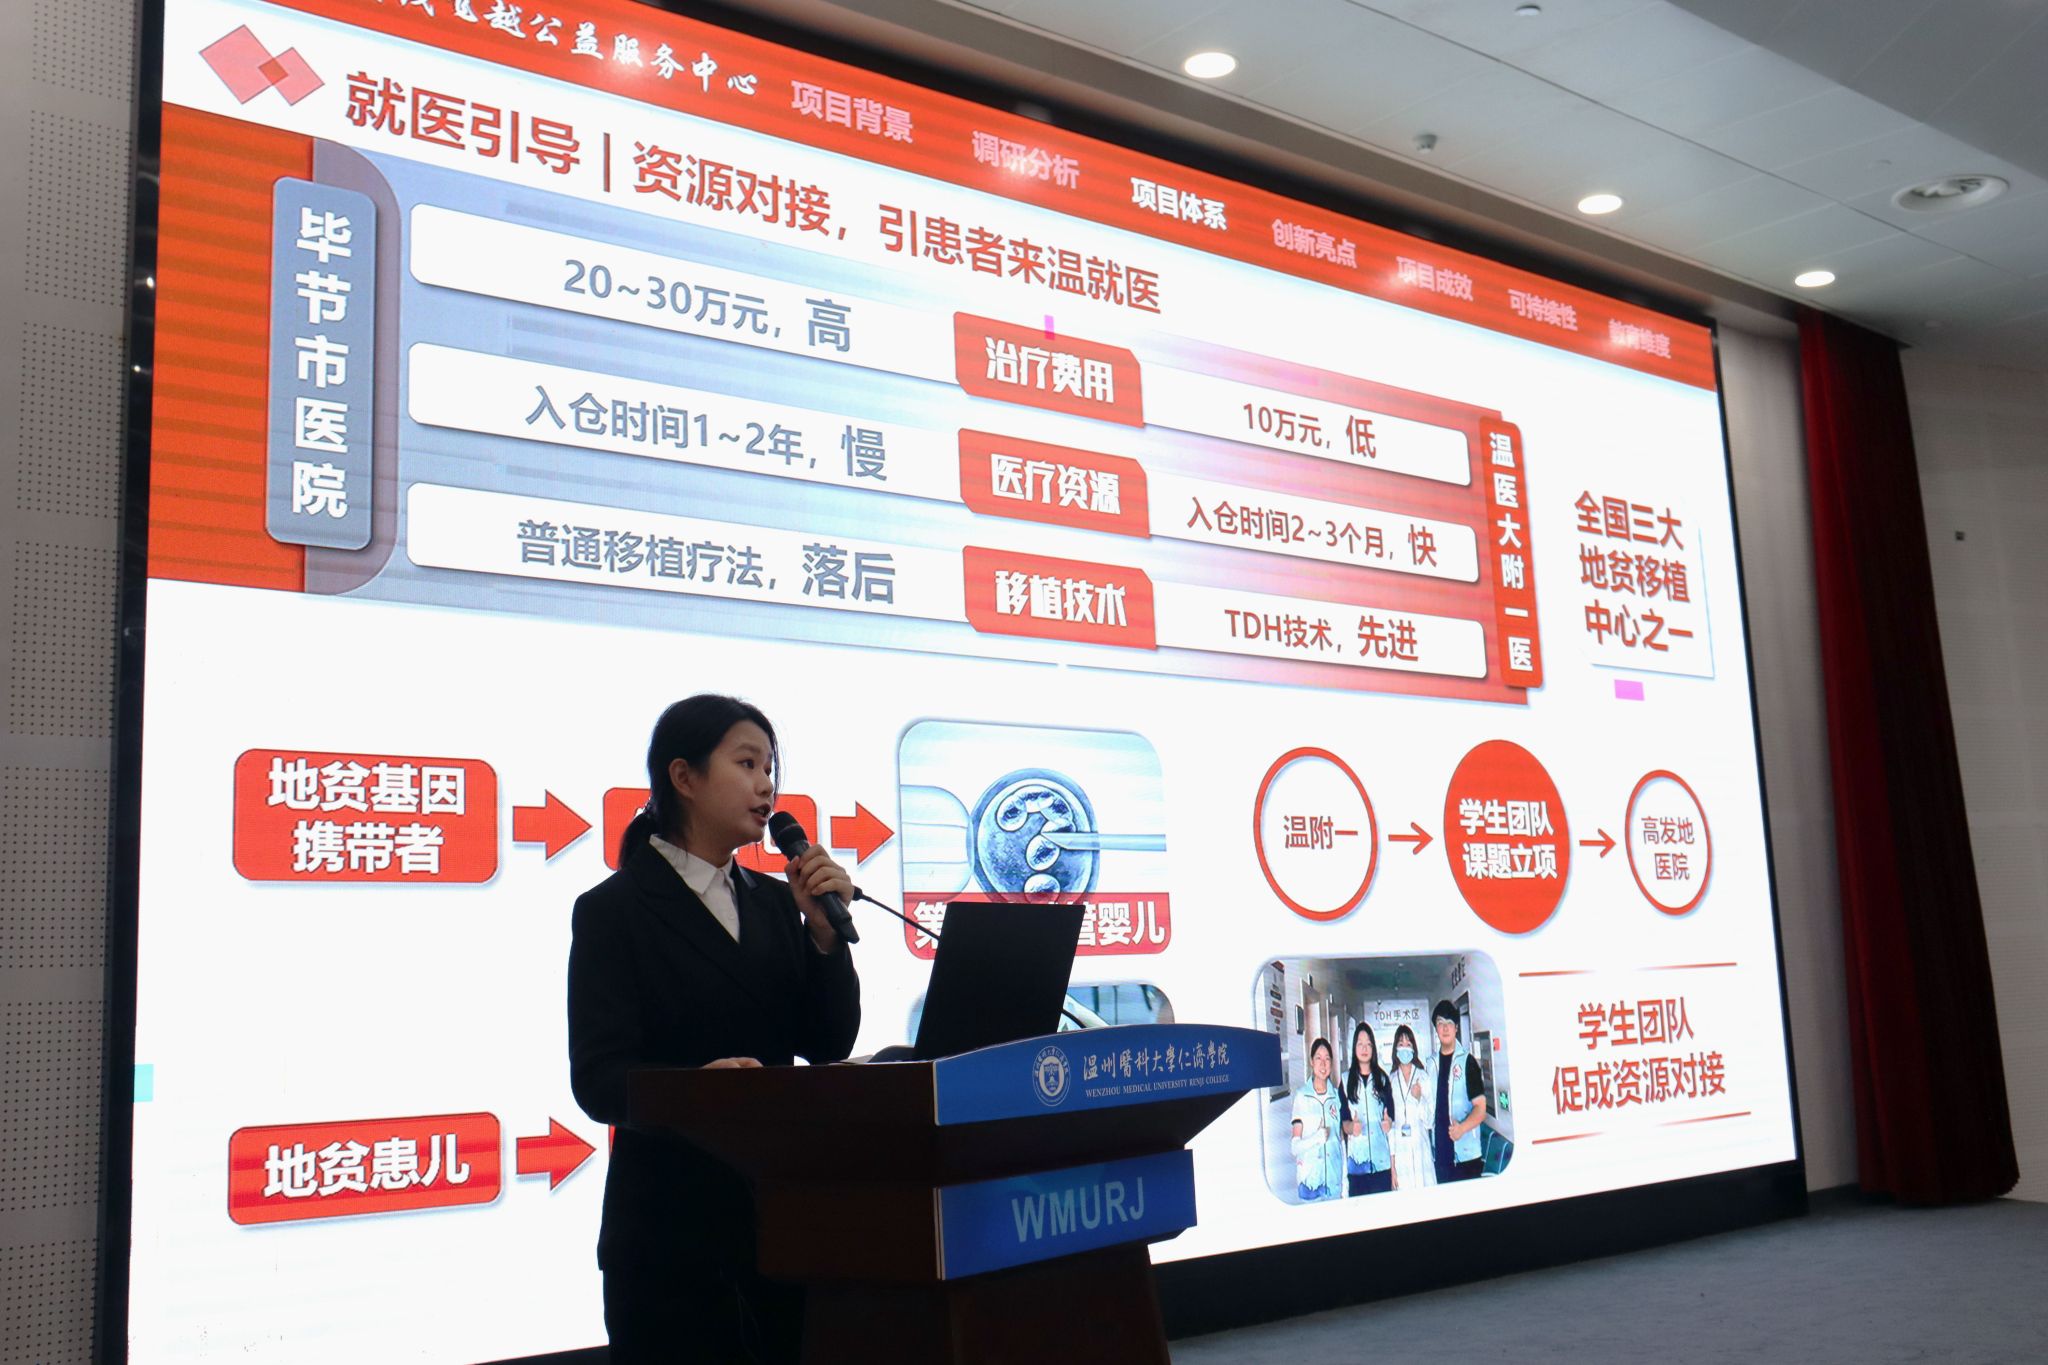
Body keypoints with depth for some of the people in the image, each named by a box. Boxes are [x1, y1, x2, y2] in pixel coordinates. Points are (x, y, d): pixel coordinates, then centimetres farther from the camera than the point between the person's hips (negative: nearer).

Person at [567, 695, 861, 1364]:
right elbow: (598, 1079, -15)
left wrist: (824, 931, -8)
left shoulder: (774, 902, 12)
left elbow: (830, 1045, 5)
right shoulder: (613, 910, -5)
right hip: (672, 1222, -5)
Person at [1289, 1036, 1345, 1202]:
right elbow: (1295, 1146, -4)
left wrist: (1345, 1184, 9)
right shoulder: (1302, 1096, -3)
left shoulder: (1336, 1095, 8)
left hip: (1334, 1180, 3)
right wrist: (1317, 1137, -21)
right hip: (1310, 1179, -3)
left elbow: (1342, 1140, 12)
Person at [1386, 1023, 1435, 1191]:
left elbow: (1429, 1121, 4)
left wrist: (1419, 1098, -14)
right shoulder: (1391, 1081, 5)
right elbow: (1389, 1125, 6)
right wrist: (1392, 1165, 1)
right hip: (1400, 1154, 0)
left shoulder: (1423, 1076, 3)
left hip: (1421, 1151, 0)